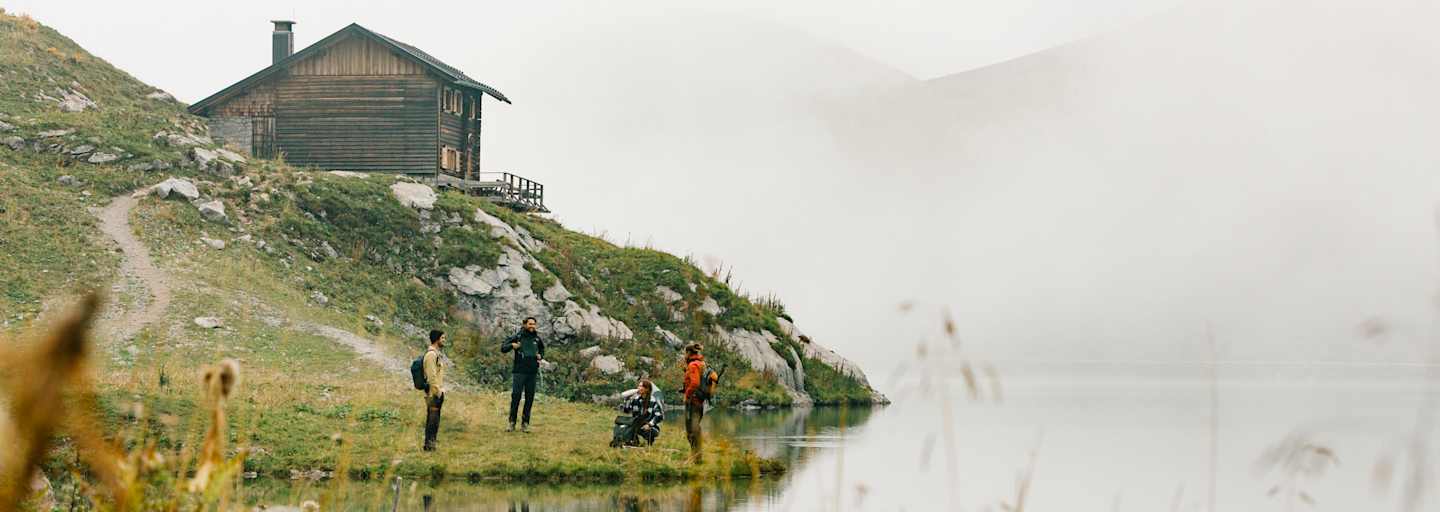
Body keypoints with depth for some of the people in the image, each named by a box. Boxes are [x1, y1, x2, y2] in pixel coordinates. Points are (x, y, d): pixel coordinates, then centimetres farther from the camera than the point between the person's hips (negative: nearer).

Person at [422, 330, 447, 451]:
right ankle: (429, 445, -5)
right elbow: (431, 376, -20)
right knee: (432, 419, -7)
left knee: (433, 420, 13)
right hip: (433, 393, -10)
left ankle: (430, 444, 17)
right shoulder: (431, 354, -15)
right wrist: (437, 392, -20)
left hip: (438, 392, 10)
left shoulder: (437, 353, 17)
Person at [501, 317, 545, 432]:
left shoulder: (537, 338, 8)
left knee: (529, 398, 3)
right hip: (519, 372, -3)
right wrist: (512, 345, -21)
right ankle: (512, 423, 3)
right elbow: (503, 348, -2)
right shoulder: (517, 337, -3)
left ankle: (525, 424, 10)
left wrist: (541, 356, 7)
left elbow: (542, 349, 27)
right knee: (515, 396, -6)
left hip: (532, 373, 3)